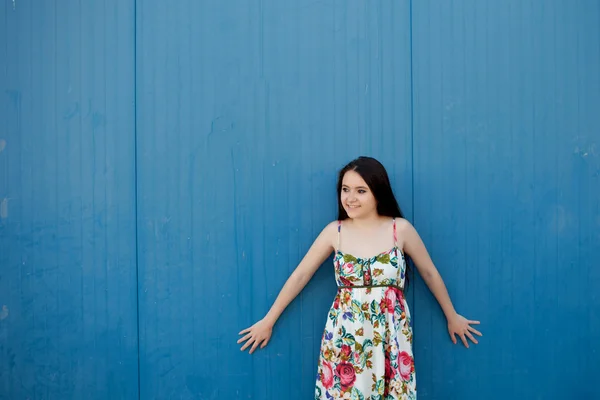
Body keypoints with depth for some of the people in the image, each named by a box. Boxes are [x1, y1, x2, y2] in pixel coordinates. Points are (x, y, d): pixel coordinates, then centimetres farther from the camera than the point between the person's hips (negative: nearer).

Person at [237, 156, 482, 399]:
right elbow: (300, 276, 4)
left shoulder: (400, 229, -3)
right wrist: (268, 321, 7)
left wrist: (452, 316, 17)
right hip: (344, 335, 1)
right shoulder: (335, 231, 0)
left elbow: (430, 273, 9)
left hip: (391, 336, 0)